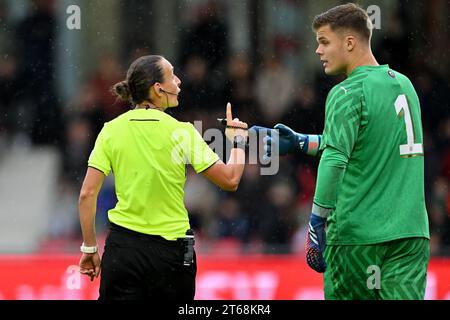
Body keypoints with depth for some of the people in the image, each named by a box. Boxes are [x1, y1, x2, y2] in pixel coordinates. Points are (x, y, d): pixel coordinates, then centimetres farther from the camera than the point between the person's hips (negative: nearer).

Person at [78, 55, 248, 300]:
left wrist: (89, 248, 6)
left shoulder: (111, 130, 0)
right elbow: (230, 180, -5)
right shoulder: (182, 133, -7)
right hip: (171, 250, -2)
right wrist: (238, 140, 12)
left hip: (123, 245, 2)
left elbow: (87, 194, -3)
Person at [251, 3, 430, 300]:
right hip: (412, 231, 6)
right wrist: (299, 142, 27)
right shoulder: (403, 84, 14)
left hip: (358, 234, -6)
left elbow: (334, 160, -20)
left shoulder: (348, 93, -9)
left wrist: (317, 224, -16)